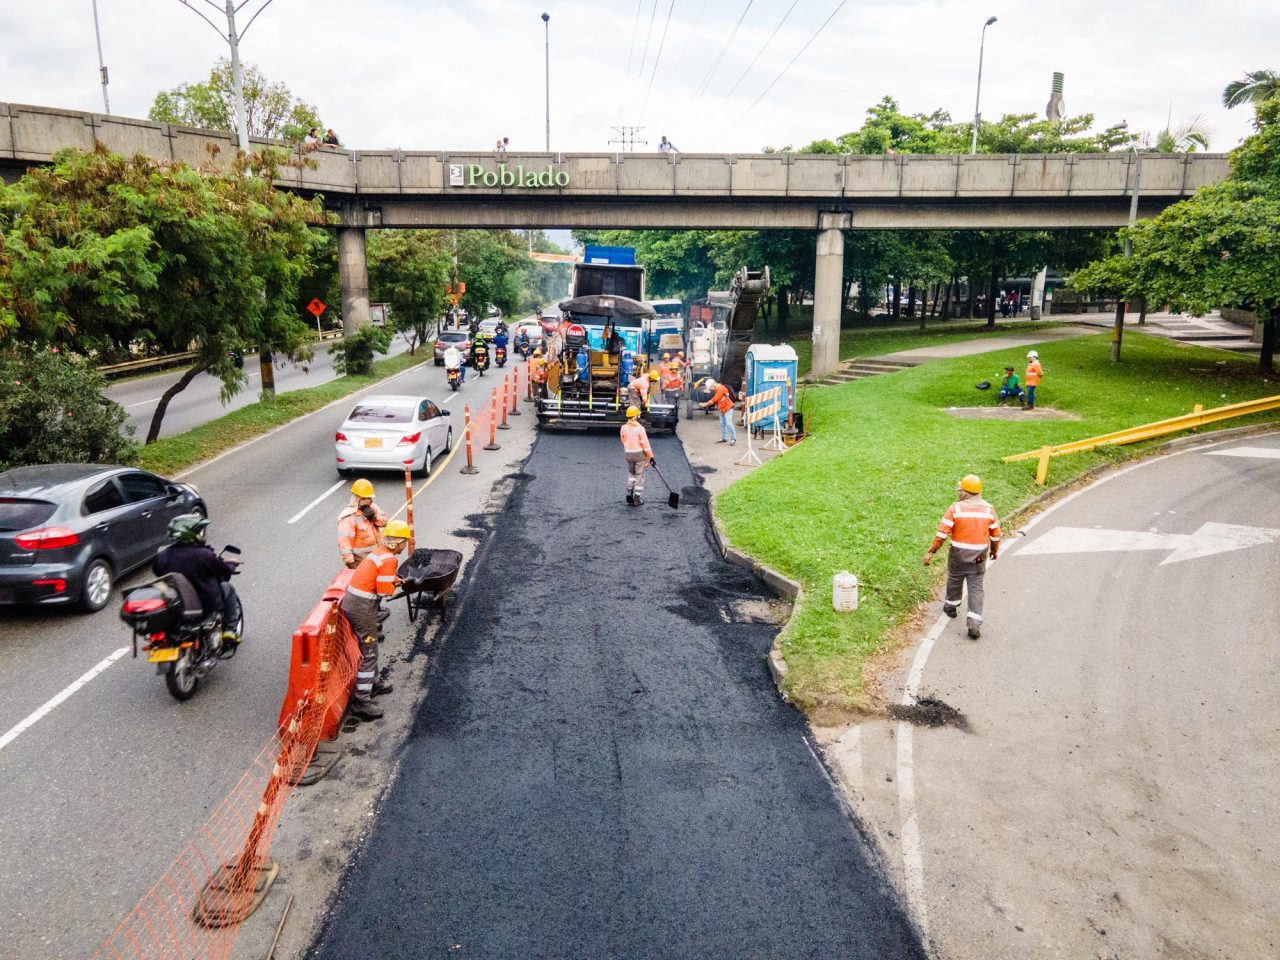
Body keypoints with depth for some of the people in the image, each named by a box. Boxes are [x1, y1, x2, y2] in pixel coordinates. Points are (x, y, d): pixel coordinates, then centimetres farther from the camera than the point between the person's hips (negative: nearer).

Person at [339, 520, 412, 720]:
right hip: (362, 608, -10)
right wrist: (394, 584, 0)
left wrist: (393, 579, 10)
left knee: (370, 647, 25)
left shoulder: (379, 552, 11)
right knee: (368, 653, -4)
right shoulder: (389, 560, -18)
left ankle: (372, 683, 40)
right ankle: (361, 701, -2)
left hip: (351, 602, 10)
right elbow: (385, 591, -19)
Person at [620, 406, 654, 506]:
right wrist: (651, 457, -10)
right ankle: (636, 499, 7)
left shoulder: (624, 428, -1)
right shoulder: (640, 428, -14)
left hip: (628, 454, 4)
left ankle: (629, 495, 17)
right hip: (640, 453, -4)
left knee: (631, 474, 21)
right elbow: (645, 444, -14)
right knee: (639, 476, 5)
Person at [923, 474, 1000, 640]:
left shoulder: (955, 508, -13)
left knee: (954, 581, 22)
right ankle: (974, 624, -3)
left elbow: (942, 533, -14)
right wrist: (994, 550, 23)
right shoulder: (988, 509, -3)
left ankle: (951, 606, 43)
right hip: (978, 557, 2)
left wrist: (931, 552, -8)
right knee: (976, 588, 5)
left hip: (958, 555, -2)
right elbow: (995, 534, 5)